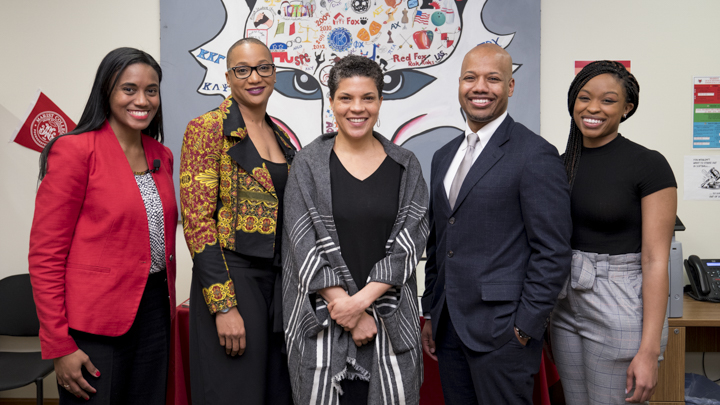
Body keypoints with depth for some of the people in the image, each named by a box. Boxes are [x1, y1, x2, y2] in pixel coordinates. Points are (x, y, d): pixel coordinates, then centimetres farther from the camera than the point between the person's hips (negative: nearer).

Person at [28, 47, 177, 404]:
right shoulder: (74, 151, -11)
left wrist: (167, 303, 10)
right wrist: (59, 346, -12)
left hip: (154, 310, 6)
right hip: (95, 322, -6)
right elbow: (45, 255, -12)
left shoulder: (161, 156, 8)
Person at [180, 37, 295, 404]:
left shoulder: (282, 138, 12)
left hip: (279, 282, 7)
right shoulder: (207, 129, -8)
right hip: (231, 279, -6)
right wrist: (224, 305, -18)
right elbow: (197, 222, -14)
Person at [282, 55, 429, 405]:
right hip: (323, 316, -1)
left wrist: (363, 299, -12)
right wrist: (348, 311, -10)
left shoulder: (405, 166, 5)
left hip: (389, 314, 1)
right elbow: (305, 244, -6)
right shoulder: (309, 163, 0)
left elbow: (409, 241, -2)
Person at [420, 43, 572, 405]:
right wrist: (431, 314, 14)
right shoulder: (444, 156, 13)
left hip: (501, 330, -6)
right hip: (448, 327, 7)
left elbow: (553, 252, -12)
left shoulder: (535, 154, -9)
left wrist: (525, 327, -13)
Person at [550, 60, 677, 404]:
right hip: (567, 304, 6)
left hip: (620, 309, -5)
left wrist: (648, 351, -17)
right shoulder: (563, 163, 6)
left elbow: (655, 261, -13)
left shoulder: (649, 165, -10)